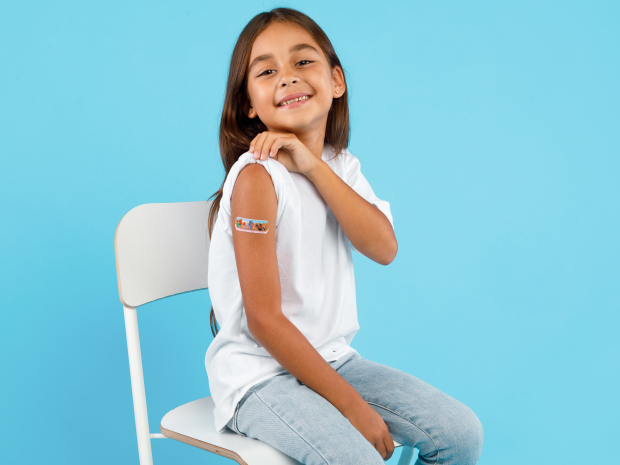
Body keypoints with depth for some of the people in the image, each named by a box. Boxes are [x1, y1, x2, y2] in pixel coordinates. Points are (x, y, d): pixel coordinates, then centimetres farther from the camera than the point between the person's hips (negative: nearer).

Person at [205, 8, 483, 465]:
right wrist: (352, 405, -17)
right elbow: (264, 320, -19)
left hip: (331, 357, 7)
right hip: (261, 372, -6)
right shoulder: (257, 176, -18)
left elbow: (384, 248, -12)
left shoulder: (341, 166, 5)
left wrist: (313, 165, -19)